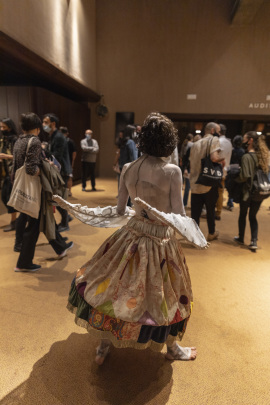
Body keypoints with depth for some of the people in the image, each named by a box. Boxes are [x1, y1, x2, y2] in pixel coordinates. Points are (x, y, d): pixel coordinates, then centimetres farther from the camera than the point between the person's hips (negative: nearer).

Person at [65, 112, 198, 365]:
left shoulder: (127, 169, -6)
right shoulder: (172, 171, -17)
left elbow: (120, 209, 1)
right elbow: (178, 214, -14)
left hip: (133, 235, 3)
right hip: (162, 239, -3)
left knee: (115, 286, 21)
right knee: (165, 294, 18)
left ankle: (104, 346, 39)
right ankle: (172, 348, 45)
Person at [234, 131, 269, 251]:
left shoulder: (246, 157, -18)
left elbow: (244, 176, -23)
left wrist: (234, 178, -6)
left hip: (247, 191, -5)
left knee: (243, 215, 14)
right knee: (253, 216, 15)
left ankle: (241, 238, 30)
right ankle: (254, 242, 9)